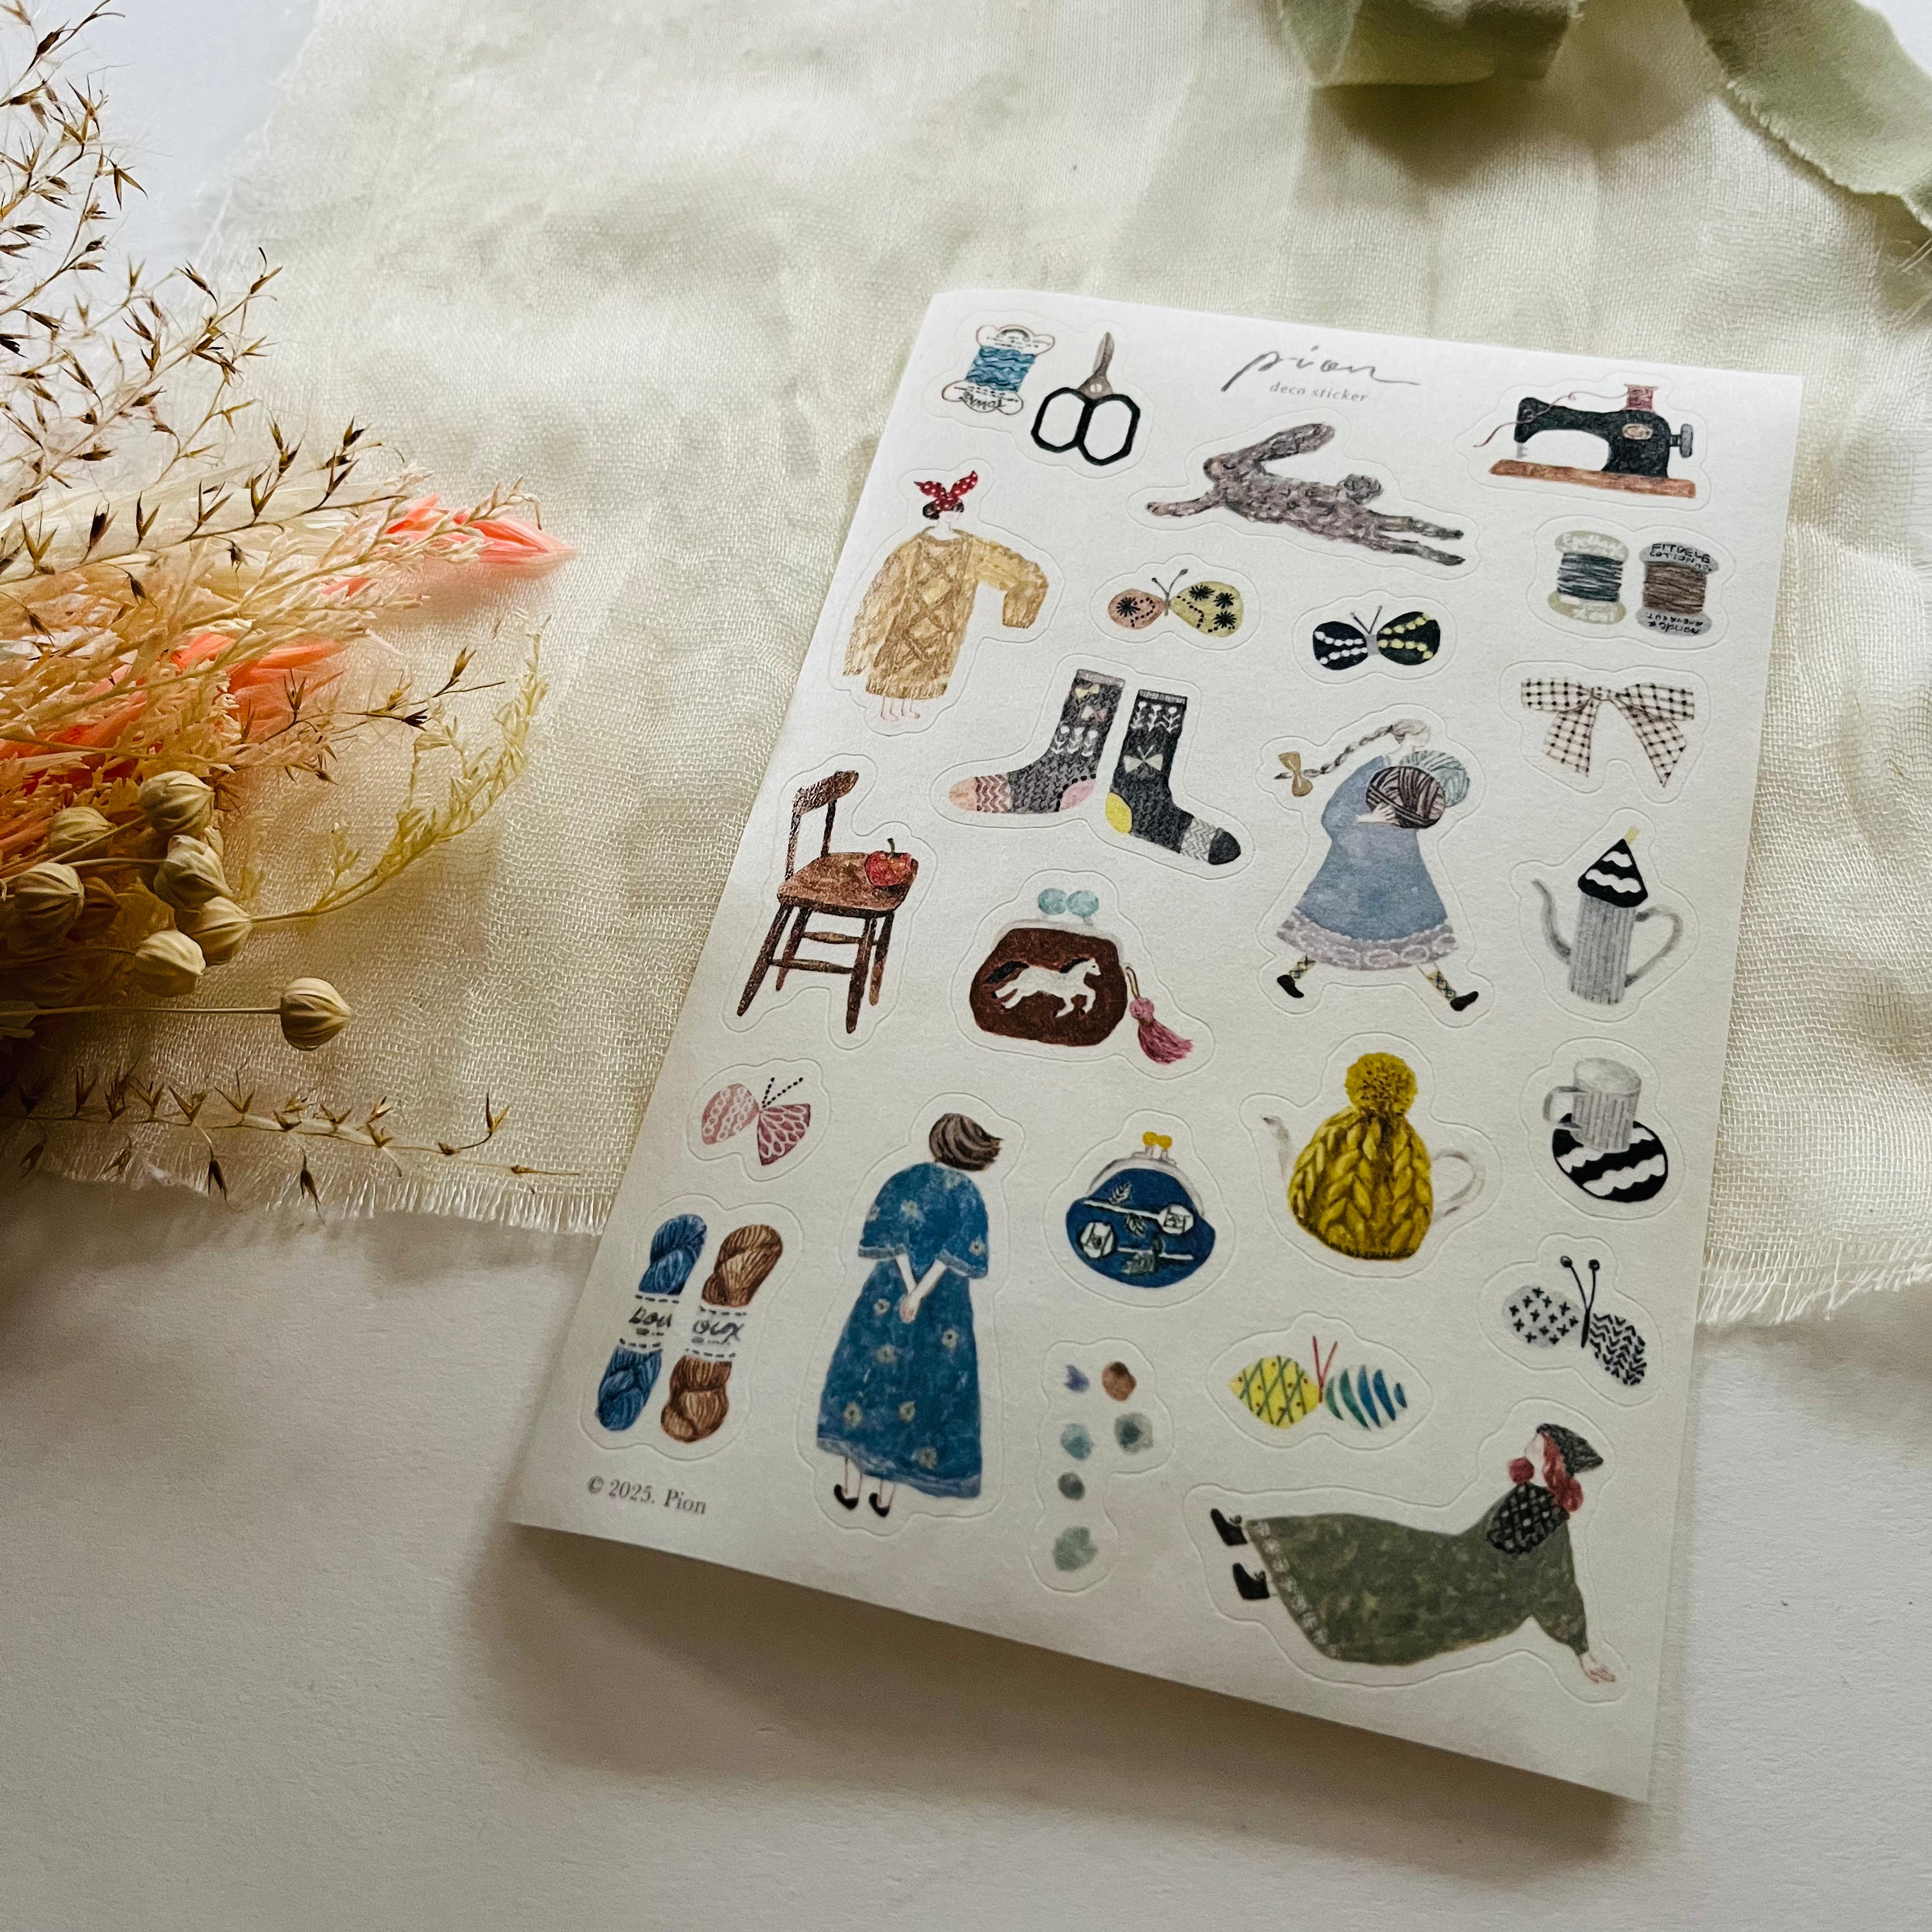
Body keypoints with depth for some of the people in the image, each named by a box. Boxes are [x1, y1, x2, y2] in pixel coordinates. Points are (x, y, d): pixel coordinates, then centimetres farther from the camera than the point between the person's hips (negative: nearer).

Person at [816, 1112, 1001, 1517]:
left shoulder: (907, 1180, 1)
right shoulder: (971, 1194, 1)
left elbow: (891, 1233, -11)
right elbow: (963, 1253, -12)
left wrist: (910, 1288, -12)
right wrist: (924, 1293, -16)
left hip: (891, 1295, -1)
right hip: (945, 1305, 1)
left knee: (865, 1375, 12)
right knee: (917, 1390, 9)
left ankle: (851, 1487, 15)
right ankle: (885, 1496, 13)